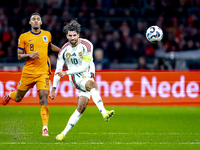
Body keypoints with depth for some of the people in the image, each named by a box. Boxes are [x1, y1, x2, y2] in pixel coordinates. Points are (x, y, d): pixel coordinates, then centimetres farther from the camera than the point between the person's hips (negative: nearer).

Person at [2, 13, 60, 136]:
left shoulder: (47, 35, 9)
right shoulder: (24, 37, 0)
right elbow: (19, 56, 2)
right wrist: (29, 55, -17)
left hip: (43, 72, 1)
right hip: (28, 72, 0)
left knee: (43, 97, -17)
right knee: (18, 98, 12)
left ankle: (45, 128, -15)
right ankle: (9, 95, 51)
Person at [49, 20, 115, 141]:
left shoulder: (86, 45, -8)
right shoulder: (64, 50, 1)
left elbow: (84, 67, -11)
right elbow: (58, 70, 8)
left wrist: (66, 73, -14)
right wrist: (54, 89, 7)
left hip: (87, 75, 1)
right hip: (75, 77, -1)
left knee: (81, 108, -7)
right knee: (92, 84, -35)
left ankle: (64, 133, 2)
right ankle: (104, 112, -54)